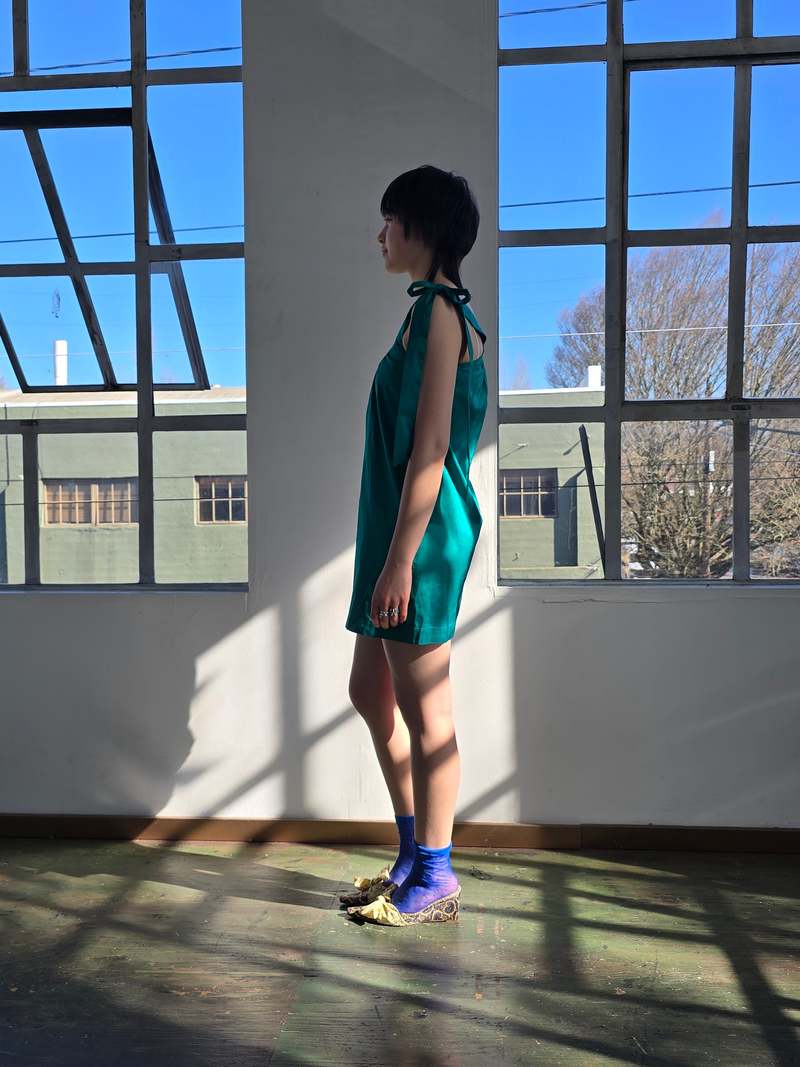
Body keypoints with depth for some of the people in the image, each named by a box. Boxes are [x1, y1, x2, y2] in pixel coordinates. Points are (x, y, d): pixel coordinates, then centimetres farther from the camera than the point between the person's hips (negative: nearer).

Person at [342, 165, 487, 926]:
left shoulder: (439, 311, -11)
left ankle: (435, 881, 15)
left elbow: (430, 445, -19)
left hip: (423, 534, -10)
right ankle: (413, 857, 29)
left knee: (423, 710, -1)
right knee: (371, 694, 16)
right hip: (396, 529, 10)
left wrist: (400, 558, -20)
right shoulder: (438, 312, 19)